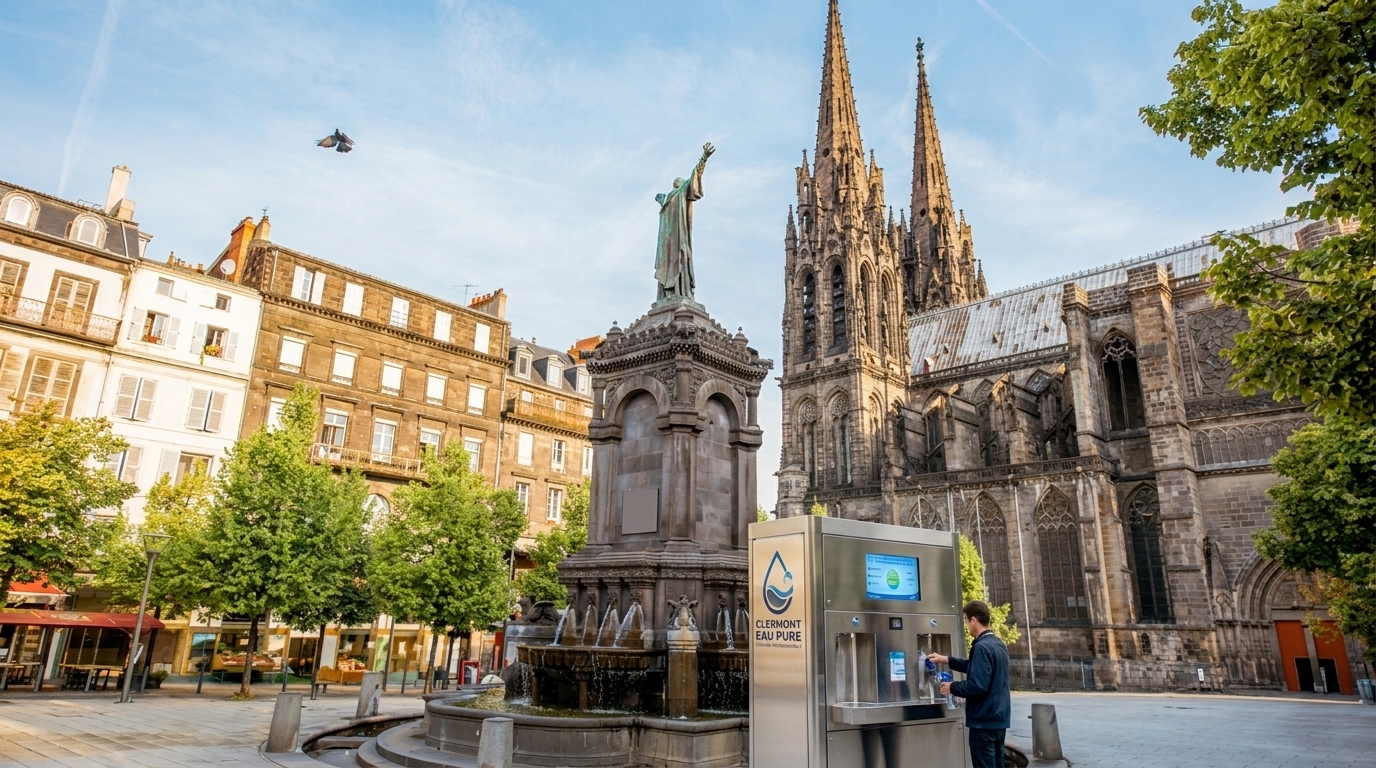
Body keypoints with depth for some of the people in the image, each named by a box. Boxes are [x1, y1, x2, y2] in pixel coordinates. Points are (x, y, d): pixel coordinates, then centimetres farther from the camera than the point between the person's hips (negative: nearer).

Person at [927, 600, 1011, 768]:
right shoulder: (999, 644, 10)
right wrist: (947, 660, 25)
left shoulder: (982, 647, -19)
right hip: (999, 718, 9)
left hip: (984, 720, -9)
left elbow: (977, 685, -25)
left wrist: (952, 687, -10)